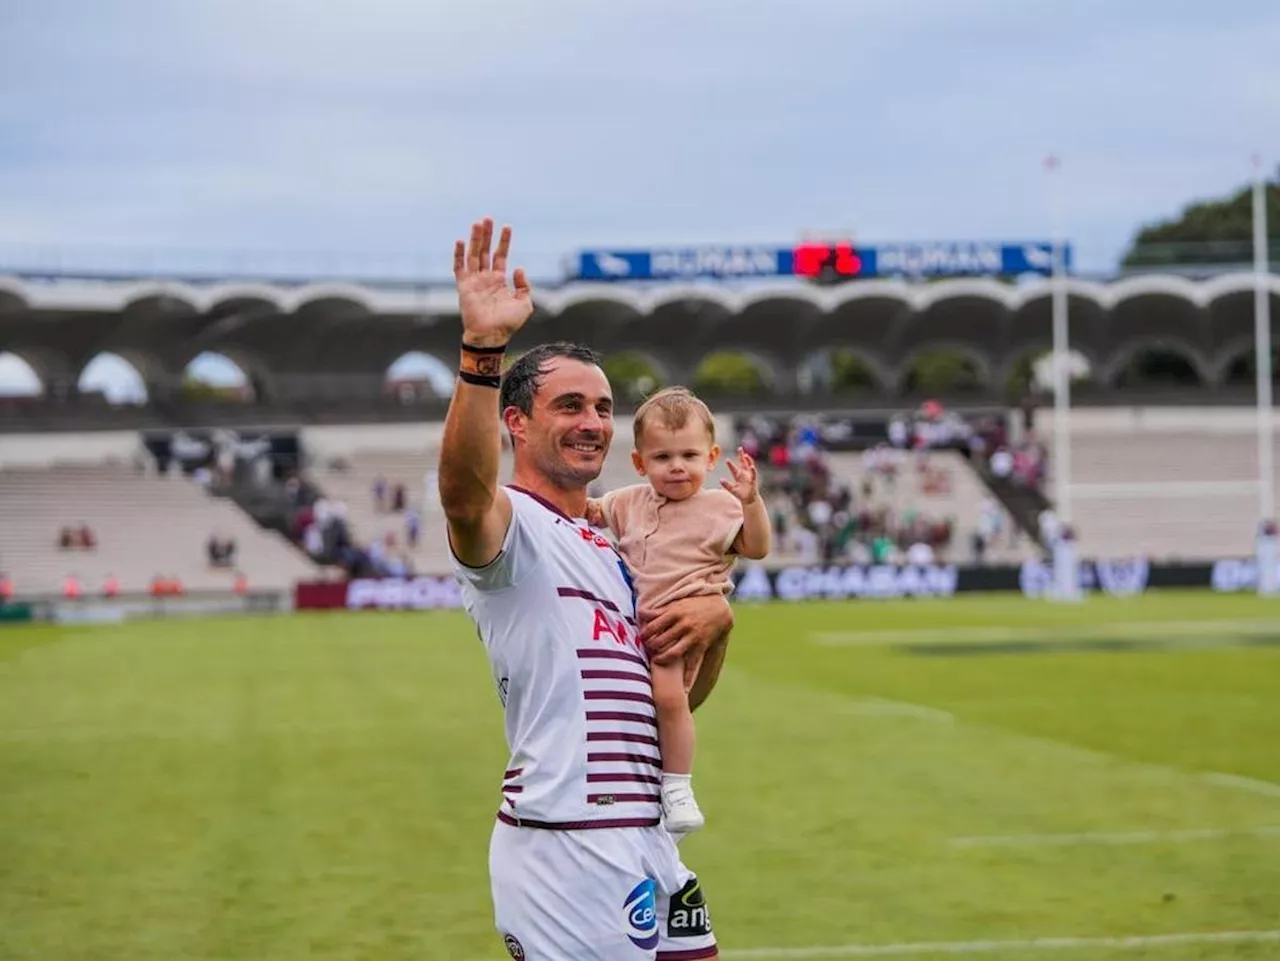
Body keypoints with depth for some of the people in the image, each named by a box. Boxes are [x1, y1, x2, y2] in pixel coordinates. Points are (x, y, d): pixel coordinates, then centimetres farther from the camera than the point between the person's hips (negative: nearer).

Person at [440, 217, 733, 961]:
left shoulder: (612, 551, 21)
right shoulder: (508, 523, -5)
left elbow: (681, 695, 26)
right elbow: (463, 492, -31)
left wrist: (717, 620, 5)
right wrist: (481, 348, -43)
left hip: (645, 844, 9)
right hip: (563, 846, -9)